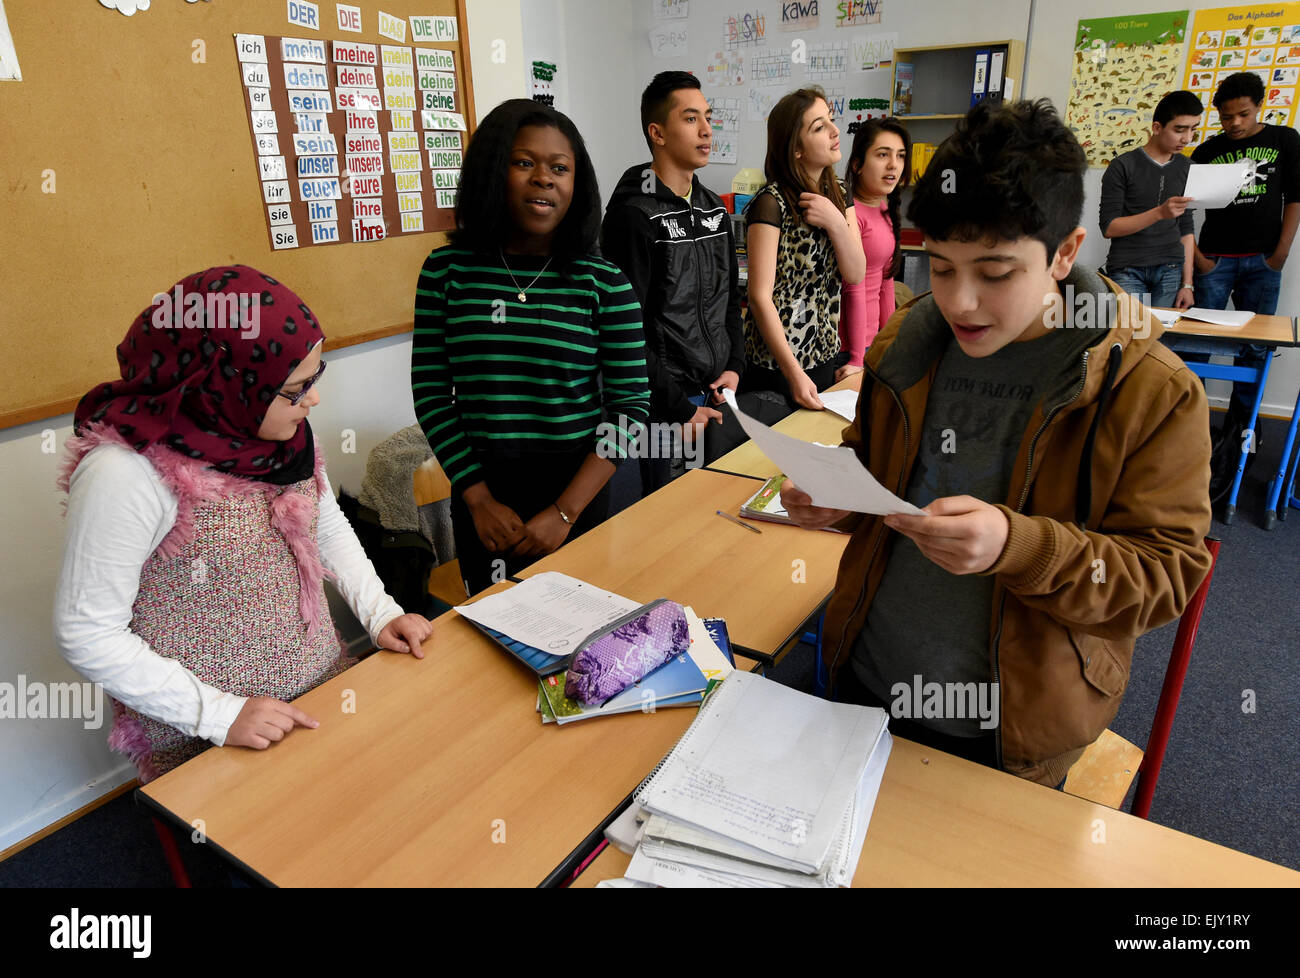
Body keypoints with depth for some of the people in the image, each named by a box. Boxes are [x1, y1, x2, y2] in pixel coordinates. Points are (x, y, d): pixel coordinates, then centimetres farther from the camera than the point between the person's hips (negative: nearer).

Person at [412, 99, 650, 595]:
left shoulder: (605, 283, -5)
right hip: (482, 493, 1)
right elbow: (431, 393, -1)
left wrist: (565, 512, -13)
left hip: (579, 493, -1)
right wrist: (479, 501, -8)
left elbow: (630, 406, -7)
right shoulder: (447, 271, -2)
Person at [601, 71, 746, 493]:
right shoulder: (634, 216, -14)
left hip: (715, 396, 7)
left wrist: (734, 365, 4)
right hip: (667, 406, -7)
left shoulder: (715, 209, 12)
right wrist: (677, 408, -15)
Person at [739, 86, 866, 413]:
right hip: (776, 366, -7)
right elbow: (760, 297, -20)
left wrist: (836, 223, -17)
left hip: (825, 355, 7)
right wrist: (794, 374, -23)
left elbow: (856, 274, 1)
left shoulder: (838, 194, 6)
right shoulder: (771, 203, -17)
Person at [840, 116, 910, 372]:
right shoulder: (849, 212, -18)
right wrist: (857, 358, -17)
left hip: (872, 335, 9)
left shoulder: (884, 209, 10)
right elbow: (854, 288, -19)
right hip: (846, 342, -9)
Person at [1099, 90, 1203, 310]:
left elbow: (1186, 229, 14)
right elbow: (1108, 227, -8)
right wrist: (1160, 213, -20)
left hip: (1170, 271, 4)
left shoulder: (1186, 168, 12)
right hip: (1127, 272, -4)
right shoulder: (1123, 166, -3)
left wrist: (1187, 284, 7)